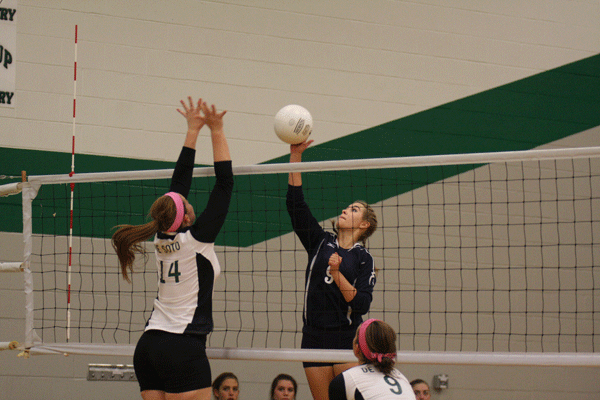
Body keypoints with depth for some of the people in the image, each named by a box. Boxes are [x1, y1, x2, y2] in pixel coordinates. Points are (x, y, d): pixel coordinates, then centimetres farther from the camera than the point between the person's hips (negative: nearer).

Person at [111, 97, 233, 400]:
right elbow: (224, 185, -7)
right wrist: (216, 132, -3)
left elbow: (179, 181, 17)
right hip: (182, 347, -8)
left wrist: (193, 130, 21)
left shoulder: (163, 238, 8)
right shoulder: (195, 240, -9)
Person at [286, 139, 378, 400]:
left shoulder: (363, 259, 2)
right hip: (314, 337, 3)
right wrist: (295, 155, -3)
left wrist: (337, 275, -17)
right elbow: (295, 203, 4)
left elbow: (362, 304, -8)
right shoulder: (320, 242, 10)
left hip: (348, 339, -3)